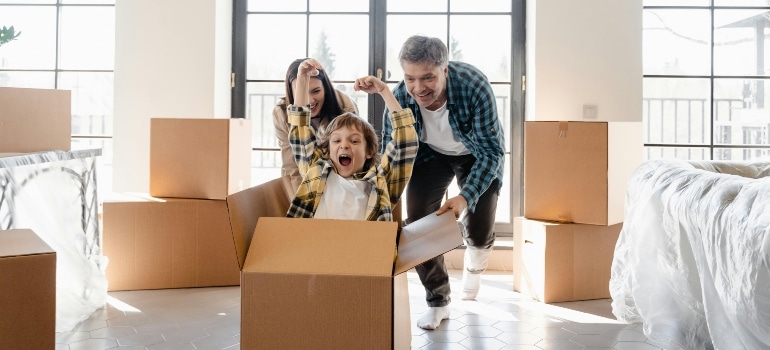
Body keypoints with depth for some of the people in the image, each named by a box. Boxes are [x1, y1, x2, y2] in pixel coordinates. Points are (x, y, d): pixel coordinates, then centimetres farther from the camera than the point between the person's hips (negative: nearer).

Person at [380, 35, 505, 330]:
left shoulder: (475, 86, -37)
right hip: (431, 154, 2)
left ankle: (474, 264, 36)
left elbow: (491, 151, -32)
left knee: (479, 233, -3)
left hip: (477, 155, -2)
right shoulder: (400, 97, -29)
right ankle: (437, 302, 12)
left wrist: (465, 197, -44)